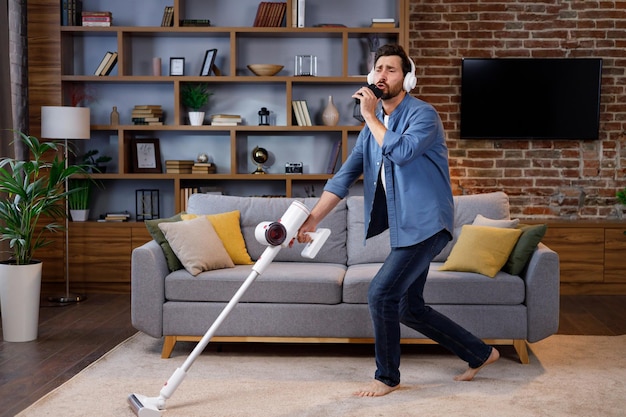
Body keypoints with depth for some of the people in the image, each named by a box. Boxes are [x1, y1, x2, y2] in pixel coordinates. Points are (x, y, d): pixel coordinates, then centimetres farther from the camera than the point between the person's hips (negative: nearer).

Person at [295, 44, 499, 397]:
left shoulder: (423, 114, -11)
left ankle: (387, 377, 7)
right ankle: (480, 354, 30)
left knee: (382, 292, -14)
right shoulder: (373, 126, 11)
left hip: (426, 224, -9)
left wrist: (370, 115, -17)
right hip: (403, 227, 9)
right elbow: (344, 177, 7)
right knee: (409, 309, 12)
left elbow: (400, 152, -30)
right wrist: (313, 219, -3)